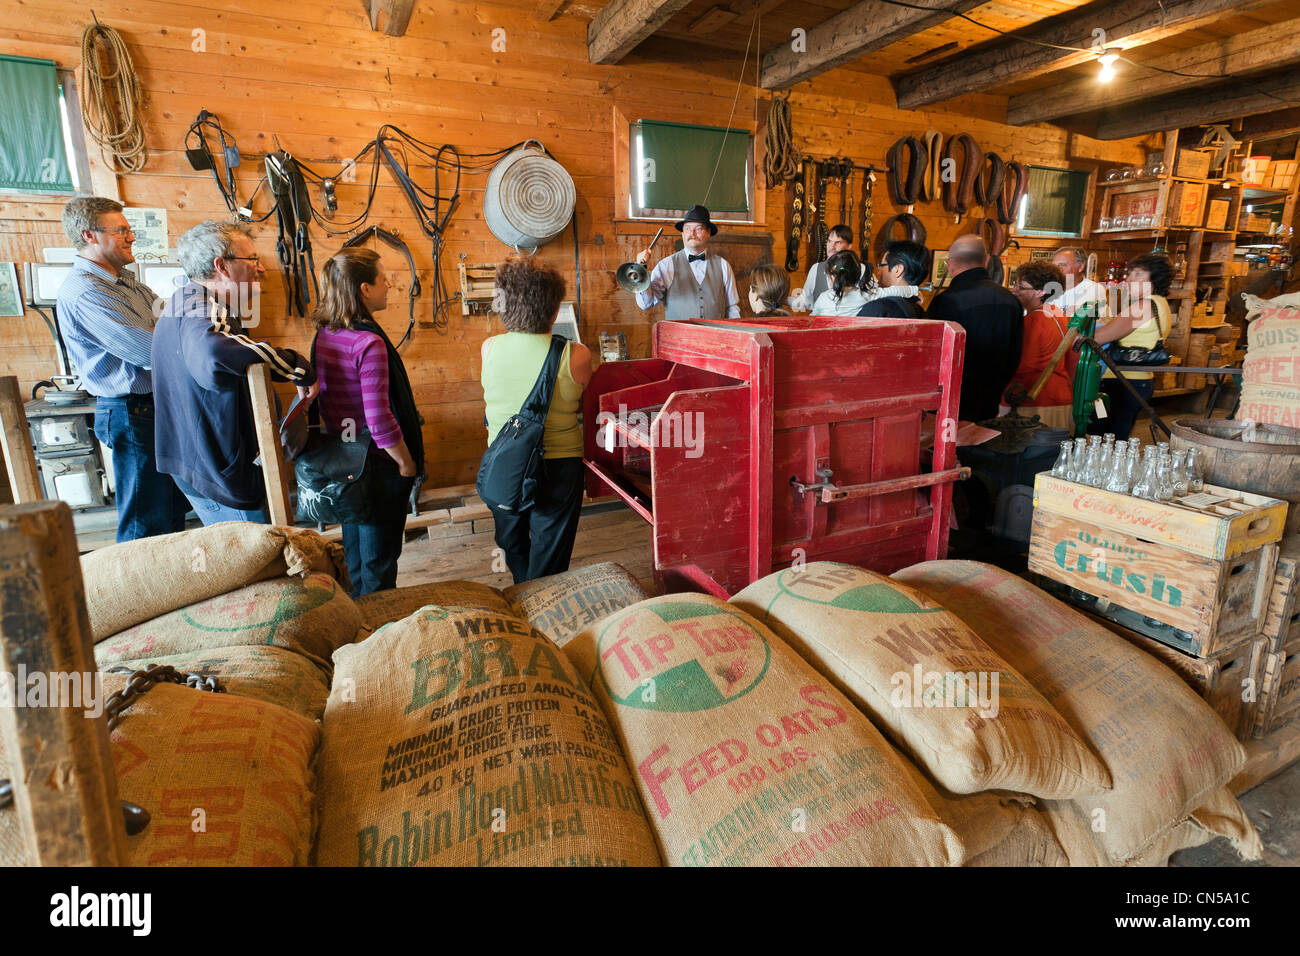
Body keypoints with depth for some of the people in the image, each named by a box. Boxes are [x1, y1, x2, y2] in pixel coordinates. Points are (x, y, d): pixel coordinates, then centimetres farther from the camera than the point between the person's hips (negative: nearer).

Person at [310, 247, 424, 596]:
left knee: (355, 552, 24)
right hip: (377, 463, -8)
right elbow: (379, 420, -26)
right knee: (380, 557, 8)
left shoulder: (324, 335, 2)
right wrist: (407, 463, -13)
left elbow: (324, 400, 10)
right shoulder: (369, 343, -23)